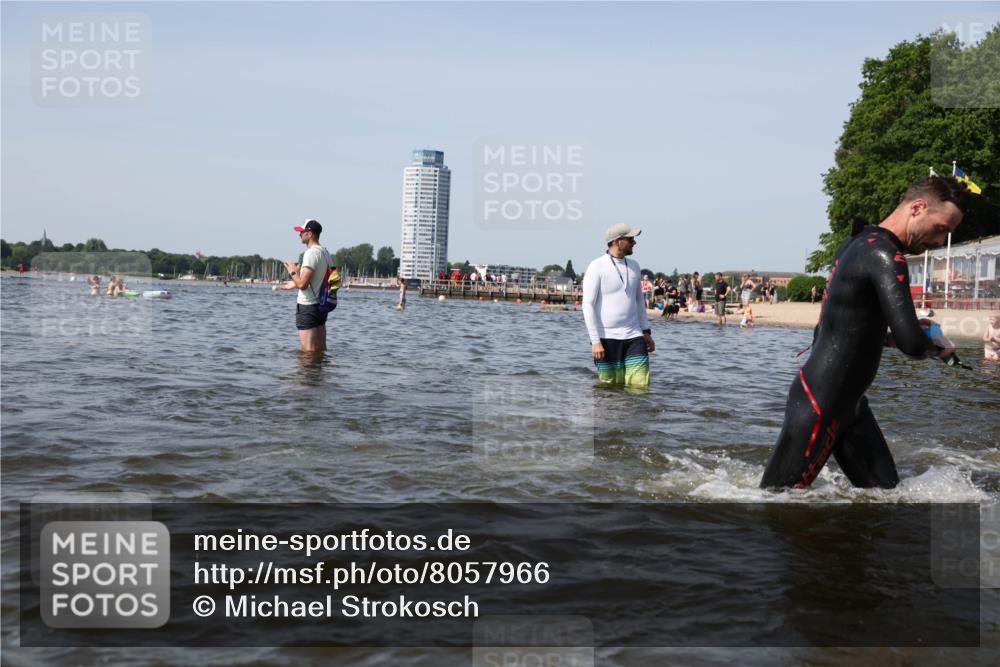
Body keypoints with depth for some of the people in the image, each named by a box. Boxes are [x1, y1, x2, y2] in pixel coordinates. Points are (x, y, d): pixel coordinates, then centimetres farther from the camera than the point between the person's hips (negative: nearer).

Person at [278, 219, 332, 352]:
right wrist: (295, 284, 24)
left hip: (307, 307, -9)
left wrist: (293, 272, -4)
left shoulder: (311, 253, -17)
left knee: (308, 351, -5)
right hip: (321, 305, 9)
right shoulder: (325, 253, 11)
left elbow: (303, 284, -23)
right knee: (321, 350, 12)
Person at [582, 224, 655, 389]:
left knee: (640, 386, -4)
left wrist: (646, 332, 17)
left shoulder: (634, 266, 13)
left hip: (634, 337, 5)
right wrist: (595, 341, -15)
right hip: (607, 338, -5)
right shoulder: (597, 267, -7)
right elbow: (588, 305, -10)